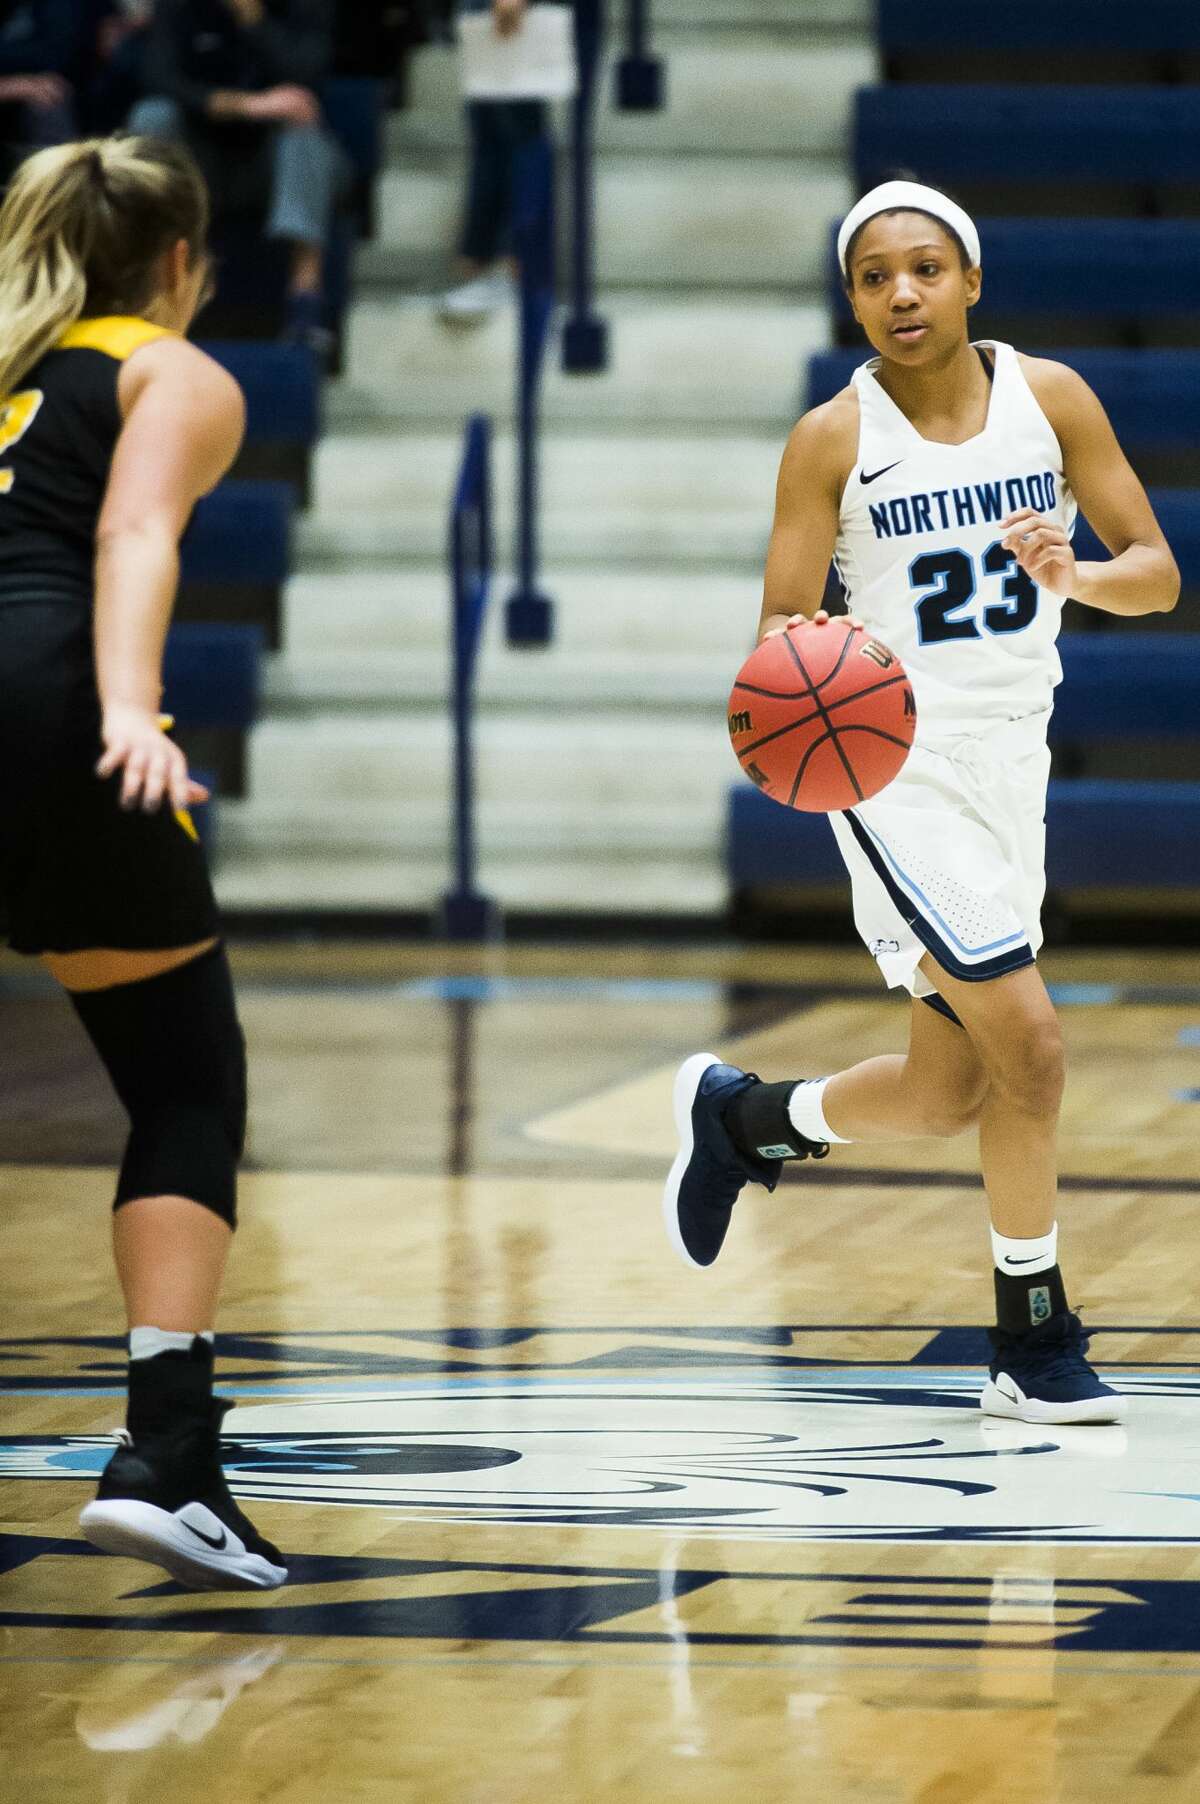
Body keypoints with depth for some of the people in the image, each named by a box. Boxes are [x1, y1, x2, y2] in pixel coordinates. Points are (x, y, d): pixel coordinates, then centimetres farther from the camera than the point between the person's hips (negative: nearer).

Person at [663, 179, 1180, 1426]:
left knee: (950, 1090, 12)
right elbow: (783, 631, -7)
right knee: (1027, 1043, -16)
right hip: (898, 763, -5)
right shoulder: (832, 440, -9)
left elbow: (1157, 574, 1)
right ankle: (1035, 1345, -3)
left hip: (1010, 758, 5)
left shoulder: (1051, 399, 0)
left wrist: (1073, 574, -21)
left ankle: (739, 1118, 39)